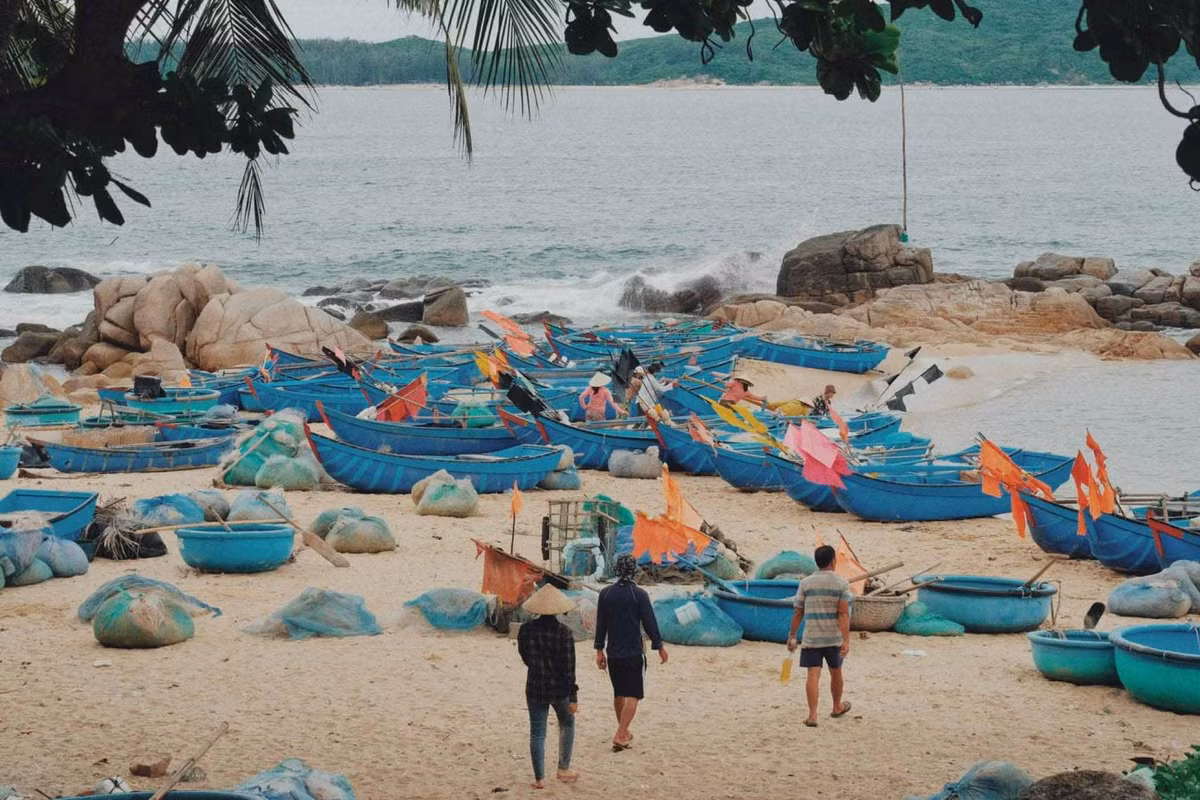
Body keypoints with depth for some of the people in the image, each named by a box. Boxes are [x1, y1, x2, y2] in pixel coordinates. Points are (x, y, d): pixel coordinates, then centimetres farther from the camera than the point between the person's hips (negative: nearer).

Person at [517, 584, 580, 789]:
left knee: (537, 732, 7)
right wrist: (573, 697, -7)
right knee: (567, 724, 23)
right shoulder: (564, 632, -14)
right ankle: (563, 769, 25)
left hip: (535, 687, 1)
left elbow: (525, 657, 7)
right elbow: (569, 667, -13)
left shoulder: (527, 629, -6)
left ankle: (540, 778, 6)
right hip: (559, 688, -1)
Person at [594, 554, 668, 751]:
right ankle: (620, 736, -15)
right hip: (634, 653, -5)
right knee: (633, 695, -3)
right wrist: (659, 646, 3)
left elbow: (600, 624, 6)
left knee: (619, 694, 19)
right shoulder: (639, 594, -11)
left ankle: (624, 732, 33)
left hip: (613, 653, 5)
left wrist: (600, 650, 14)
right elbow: (649, 622, -8)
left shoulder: (605, 593, 1)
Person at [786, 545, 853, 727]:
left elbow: (798, 613, 3)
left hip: (811, 638, 0)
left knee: (813, 675, -3)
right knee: (835, 672, 19)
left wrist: (792, 636, 13)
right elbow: (844, 614, -12)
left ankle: (812, 714, -13)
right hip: (834, 637, 0)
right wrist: (846, 641, -15)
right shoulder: (841, 583, -5)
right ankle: (837, 707, 39)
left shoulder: (806, 583, 0)